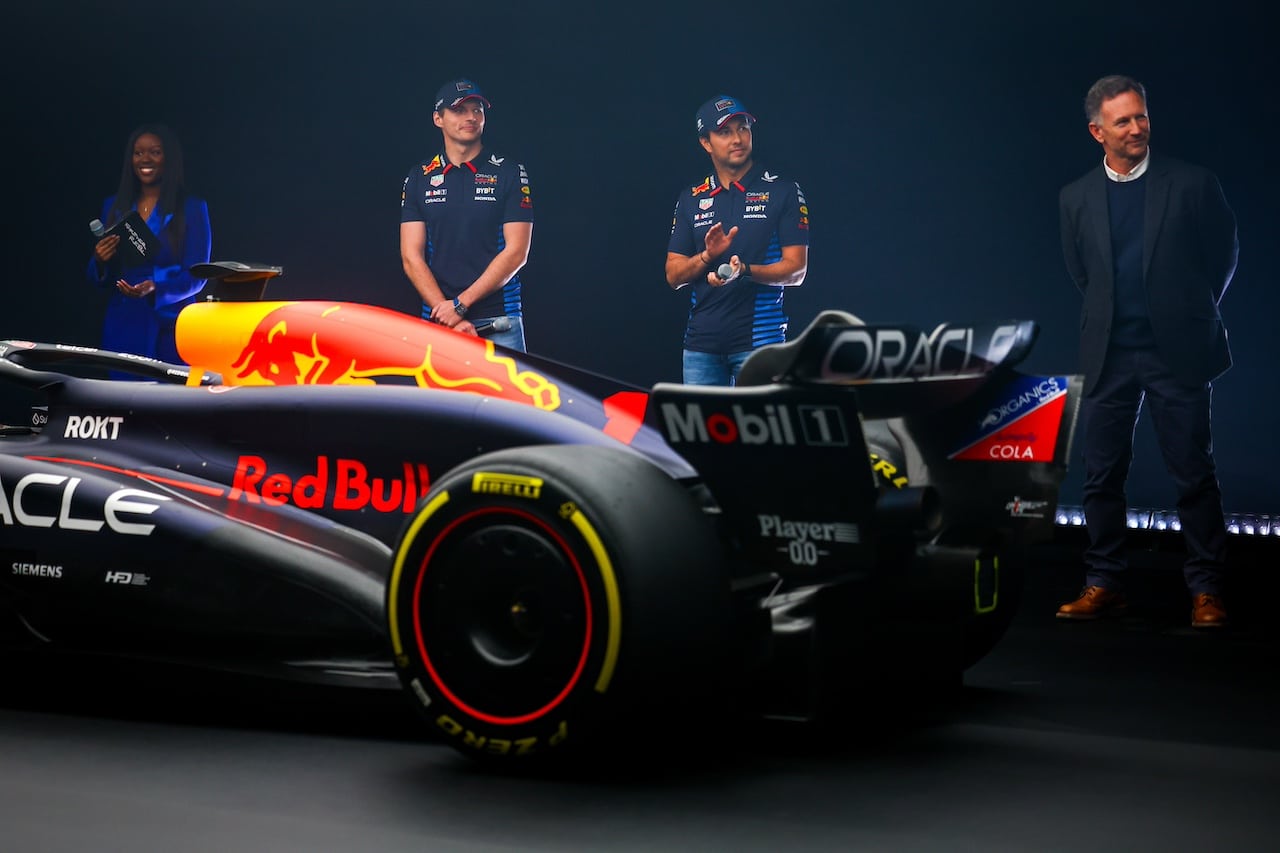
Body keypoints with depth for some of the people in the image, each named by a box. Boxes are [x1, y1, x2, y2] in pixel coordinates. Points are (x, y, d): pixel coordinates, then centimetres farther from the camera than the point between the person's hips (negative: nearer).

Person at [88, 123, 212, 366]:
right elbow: (99, 279, 14)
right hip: (122, 327, 3)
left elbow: (196, 276, -6)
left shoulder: (192, 208, -1)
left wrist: (155, 289, -23)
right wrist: (100, 262, -8)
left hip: (169, 328, -3)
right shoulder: (114, 207, 10)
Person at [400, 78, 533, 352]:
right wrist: (448, 315, -10)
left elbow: (516, 252, -3)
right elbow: (411, 256, 3)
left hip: (499, 322, -2)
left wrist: (460, 304, -10)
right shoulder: (419, 178, 10)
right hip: (437, 322, 2)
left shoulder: (510, 172, 4)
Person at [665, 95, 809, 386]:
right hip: (701, 341, 4)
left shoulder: (783, 191, 3)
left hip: (759, 338, -4)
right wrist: (707, 257, -9)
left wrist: (746, 271, -20)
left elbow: (796, 270, -2)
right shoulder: (691, 199, 14)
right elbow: (673, 275, 12)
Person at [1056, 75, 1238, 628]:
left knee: (1194, 476, 1)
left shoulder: (1192, 184, -3)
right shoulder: (1077, 199, 5)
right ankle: (1103, 584, 15)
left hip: (1177, 353, -3)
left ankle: (1206, 590, 9)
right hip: (1109, 356, 3)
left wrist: (1189, 312, 11)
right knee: (1102, 476, 5)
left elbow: (1223, 253, 7)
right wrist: (1111, 314, 14)